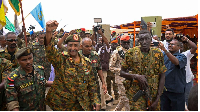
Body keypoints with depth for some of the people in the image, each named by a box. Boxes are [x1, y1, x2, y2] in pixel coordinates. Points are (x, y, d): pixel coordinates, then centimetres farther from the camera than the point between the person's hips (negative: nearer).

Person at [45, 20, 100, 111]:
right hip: (61, 104, -3)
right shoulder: (61, 59, -9)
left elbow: (92, 84, 7)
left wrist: (95, 100, 4)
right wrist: (48, 32, -47)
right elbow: (50, 50, -30)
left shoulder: (86, 62, 2)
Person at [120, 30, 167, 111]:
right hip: (136, 94, -2)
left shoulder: (158, 54, -1)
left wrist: (157, 99, -2)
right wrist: (136, 76, -18)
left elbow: (162, 77, 2)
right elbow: (122, 72, 0)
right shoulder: (131, 53, -5)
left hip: (153, 95, 2)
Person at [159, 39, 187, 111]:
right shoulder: (163, 55, 9)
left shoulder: (182, 57, -5)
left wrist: (165, 50, -37)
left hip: (176, 91, -3)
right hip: (163, 89, 4)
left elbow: (176, 62, -27)